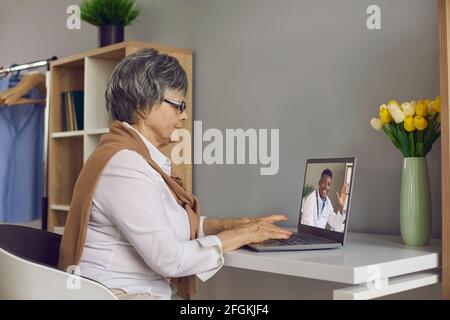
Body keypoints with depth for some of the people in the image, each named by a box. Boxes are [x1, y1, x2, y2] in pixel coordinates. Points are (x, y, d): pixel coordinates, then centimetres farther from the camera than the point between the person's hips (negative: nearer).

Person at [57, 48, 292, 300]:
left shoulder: (140, 156, 12)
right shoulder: (124, 164, -19)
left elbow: (174, 222, 15)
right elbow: (169, 259, -22)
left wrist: (238, 223, 5)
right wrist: (239, 236, -11)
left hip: (152, 290, 9)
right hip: (120, 294, -9)